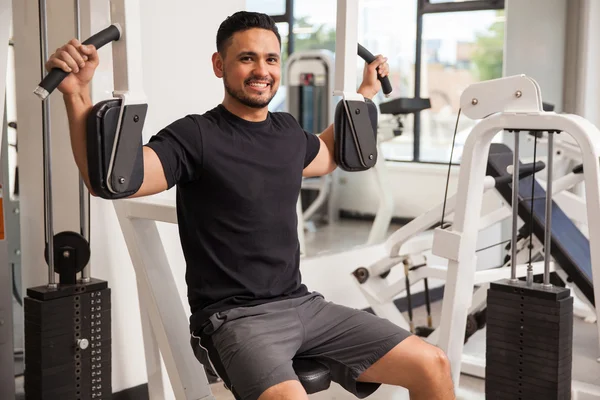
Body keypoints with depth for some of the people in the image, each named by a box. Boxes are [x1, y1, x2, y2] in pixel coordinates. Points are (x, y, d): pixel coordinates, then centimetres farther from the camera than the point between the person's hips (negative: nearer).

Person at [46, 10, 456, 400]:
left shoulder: (287, 129, 11)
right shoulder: (197, 137, -10)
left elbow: (325, 158, 35)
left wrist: (366, 92, 37)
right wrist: (78, 94, -35)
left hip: (303, 304, 7)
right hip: (233, 318, -6)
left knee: (433, 365, 0)